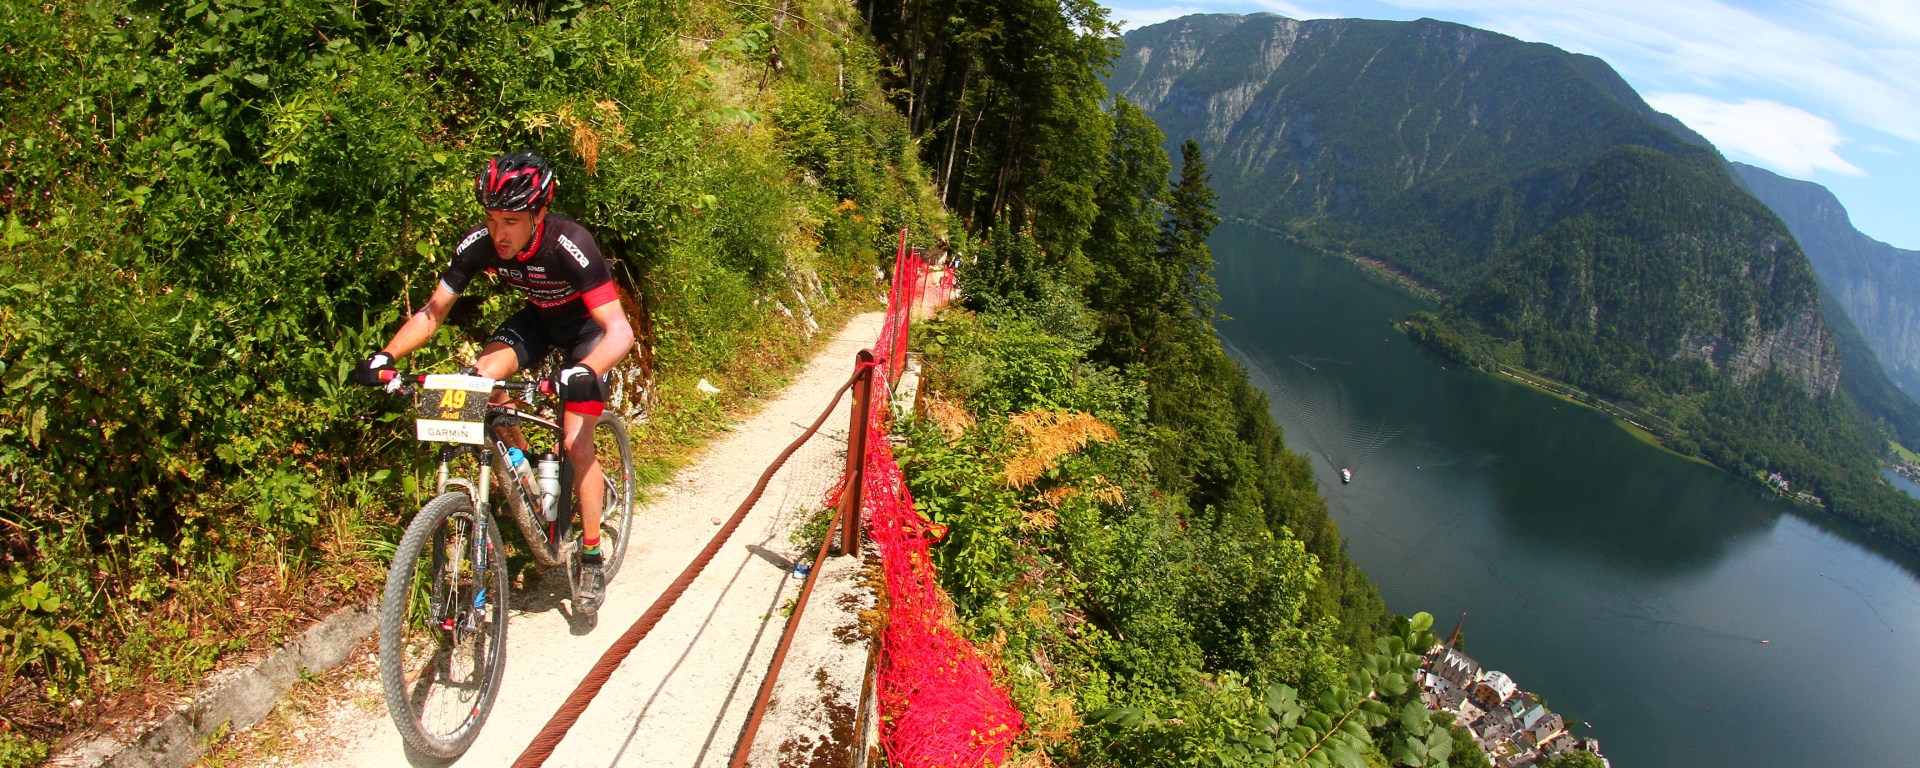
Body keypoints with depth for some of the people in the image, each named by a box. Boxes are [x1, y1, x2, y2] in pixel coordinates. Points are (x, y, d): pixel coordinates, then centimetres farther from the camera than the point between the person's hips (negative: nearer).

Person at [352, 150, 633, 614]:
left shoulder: (569, 245, -36)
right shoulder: (480, 244, -22)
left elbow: (621, 331, -42)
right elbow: (433, 311, -11)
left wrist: (585, 373, -61)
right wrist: (386, 355, -27)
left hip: (589, 327, -5)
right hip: (539, 318, 5)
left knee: (576, 442, -14)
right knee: (482, 376, -24)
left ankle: (591, 560, 0)